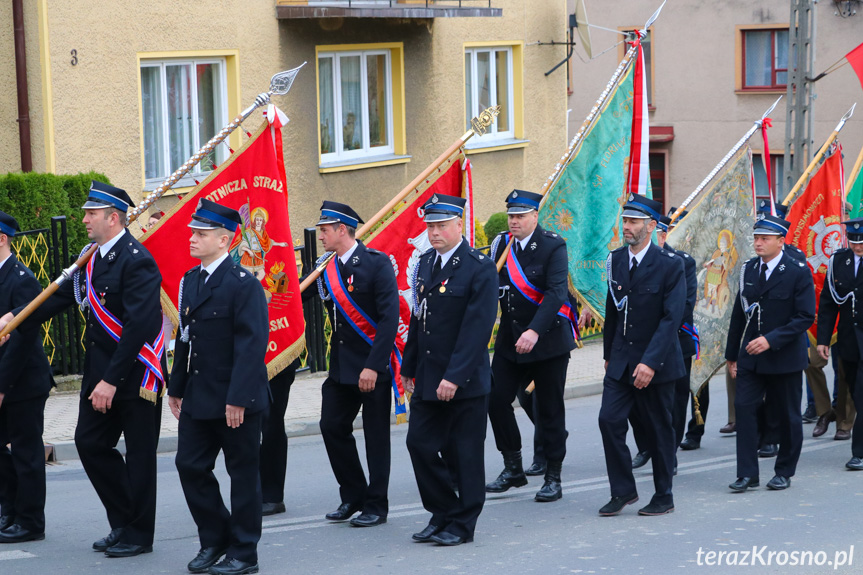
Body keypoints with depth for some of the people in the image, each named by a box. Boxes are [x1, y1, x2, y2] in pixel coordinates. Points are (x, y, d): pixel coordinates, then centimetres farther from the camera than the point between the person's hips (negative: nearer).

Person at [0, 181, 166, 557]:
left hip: (135, 374, -8)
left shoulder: (136, 261, -18)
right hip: (100, 370, 8)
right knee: (90, 442, 9)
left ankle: (138, 535, 15)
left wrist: (112, 380, -23)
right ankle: (123, 522, 22)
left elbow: (139, 326, -23)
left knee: (139, 453, 3)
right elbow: (63, 295, 14)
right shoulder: (91, 257, 9)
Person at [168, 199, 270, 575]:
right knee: (190, 466, 7)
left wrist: (238, 399, -23)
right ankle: (214, 540, 23)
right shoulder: (190, 281, 11)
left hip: (237, 402, -8)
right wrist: (177, 388, 15)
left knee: (242, 474, 3)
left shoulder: (243, 284, -14)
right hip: (198, 399, 8)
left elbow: (252, 345, -19)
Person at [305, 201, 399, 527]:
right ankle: (353, 496, 18)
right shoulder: (325, 269, 8)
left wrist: (373, 366, -21)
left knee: (376, 436, 2)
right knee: (332, 426, 2)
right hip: (341, 365, 6)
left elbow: (389, 317, -16)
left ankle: (376, 506, 12)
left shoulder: (376, 264, -12)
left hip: (373, 365, -6)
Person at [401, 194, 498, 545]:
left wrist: (454, 377, -21)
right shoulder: (426, 263, 10)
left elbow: (477, 328, -17)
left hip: (465, 382, -7)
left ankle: (462, 525, 13)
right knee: (420, 444, 5)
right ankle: (443, 514, 20)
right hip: (427, 379, 7)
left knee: (464, 452, 2)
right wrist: (408, 367, 15)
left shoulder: (480, 268, -12)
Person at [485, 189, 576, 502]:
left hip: (548, 339, -5)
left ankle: (553, 478, 11)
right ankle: (513, 469, 12)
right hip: (510, 339, 5)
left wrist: (535, 331, -32)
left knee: (549, 409, 1)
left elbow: (556, 292, -20)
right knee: (496, 399, -4)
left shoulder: (553, 246, -10)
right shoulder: (500, 244, 5)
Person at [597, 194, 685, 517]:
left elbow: (671, 318, -16)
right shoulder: (616, 260, 6)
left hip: (656, 363, -4)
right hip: (621, 361, 5)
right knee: (609, 420, -7)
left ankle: (664, 497, 18)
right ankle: (623, 491, 6)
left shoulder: (669, 265, -11)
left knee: (658, 430, 5)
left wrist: (650, 362, -23)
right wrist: (609, 354, 15)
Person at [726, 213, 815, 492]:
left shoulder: (798, 272, -9)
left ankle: (784, 472, 21)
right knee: (744, 407, -8)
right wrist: (732, 354, 13)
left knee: (788, 416, 6)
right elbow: (739, 313, 13)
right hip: (751, 356, 4)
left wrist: (771, 339, -23)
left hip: (785, 358, -4)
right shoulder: (749, 269, 6)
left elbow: (805, 317, -14)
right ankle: (747, 473, -5)